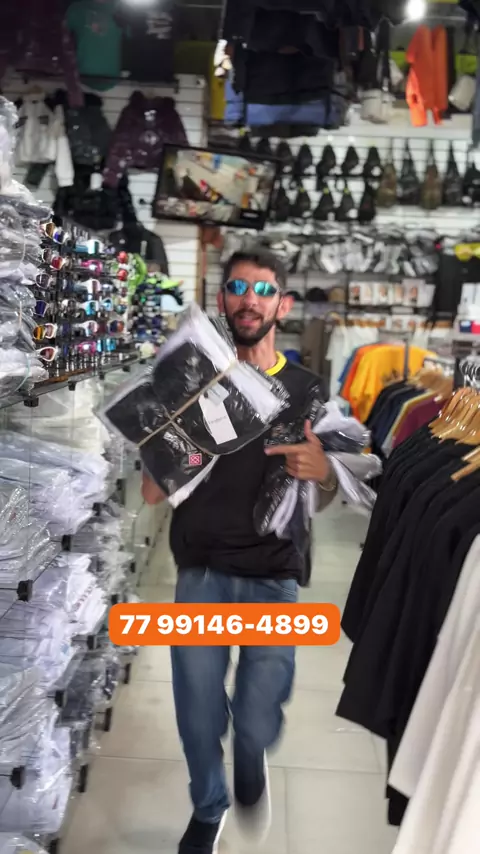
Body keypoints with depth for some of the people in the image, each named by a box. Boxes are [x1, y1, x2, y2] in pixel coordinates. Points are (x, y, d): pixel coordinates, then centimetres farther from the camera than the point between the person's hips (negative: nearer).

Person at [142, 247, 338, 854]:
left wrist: (322, 472, -15)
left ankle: (250, 766, 39)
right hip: (201, 575, 0)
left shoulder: (304, 389, 2)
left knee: (257, 726, 0)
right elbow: (152, 493, 0)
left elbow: (324, 501, 8)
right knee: (198, 719, 8)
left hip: (274, 579, 0)